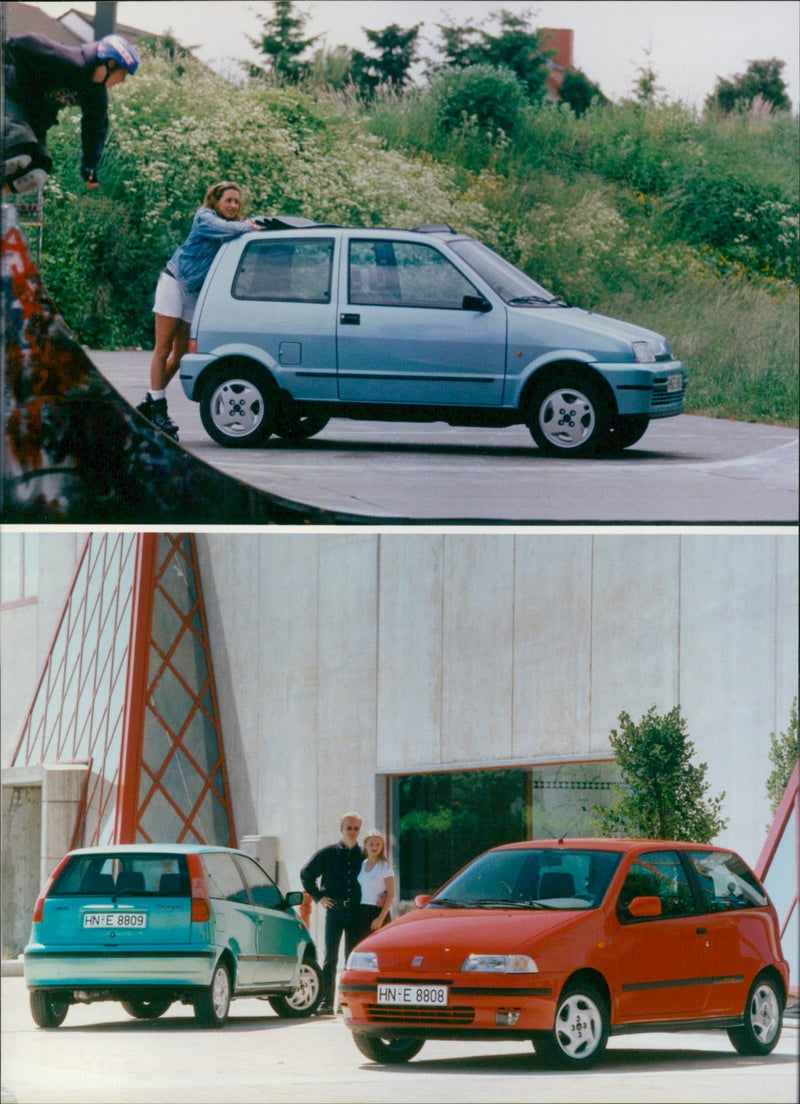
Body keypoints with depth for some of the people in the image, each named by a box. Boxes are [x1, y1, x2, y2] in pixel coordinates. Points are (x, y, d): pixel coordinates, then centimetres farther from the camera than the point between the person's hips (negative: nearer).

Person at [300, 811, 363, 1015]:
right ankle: (326, 1002, -8)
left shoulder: (365, 856, 9)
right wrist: (318, 896, 4)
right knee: (331, 957, -6)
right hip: (335, 911, -2)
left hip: (356, 913, 2)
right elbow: (306, 873, 11)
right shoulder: (328, 853, 4)